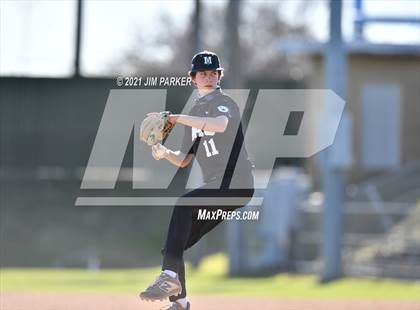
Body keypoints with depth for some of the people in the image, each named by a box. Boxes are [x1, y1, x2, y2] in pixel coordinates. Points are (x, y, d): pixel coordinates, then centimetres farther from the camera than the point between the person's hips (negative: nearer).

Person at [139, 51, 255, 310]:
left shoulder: (225, 102, -3)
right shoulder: (195, 113, 21)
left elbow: (221, 125, -29)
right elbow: (184, 160, 21)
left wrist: (177, 118, -28)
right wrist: (165, 153, -1)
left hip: (237, 183, -8)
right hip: (216, 187, 9)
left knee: (184, 205, -31)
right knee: (173, 245, 5)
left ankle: (170, 276, -37)